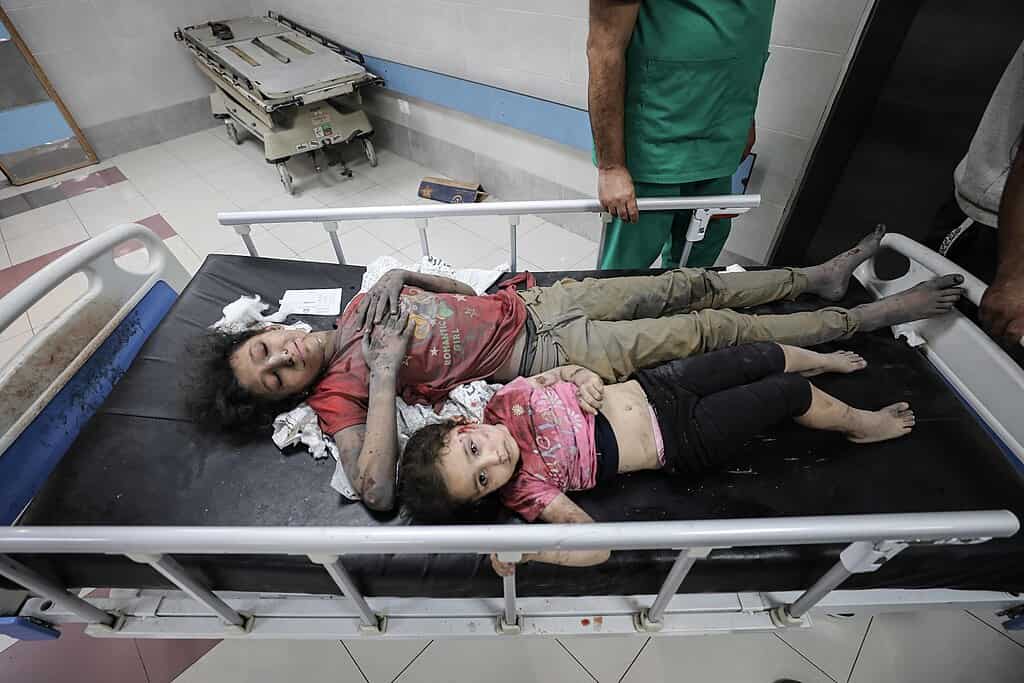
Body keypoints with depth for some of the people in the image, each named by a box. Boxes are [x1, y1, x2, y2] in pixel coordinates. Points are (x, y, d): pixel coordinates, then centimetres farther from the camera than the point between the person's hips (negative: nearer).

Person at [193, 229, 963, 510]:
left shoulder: (360, 305, 9)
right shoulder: (337, 392, -9)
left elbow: (465, 291, 13)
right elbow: (378, 491, -26)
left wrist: (397, 274, -5)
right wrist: (384, 373, -26)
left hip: (531, 302, 6)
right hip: (543, 354, -6)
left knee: (688, 285, 8)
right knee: (712, 330, -3)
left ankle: (824, 276, 32)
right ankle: (876, 314, 17)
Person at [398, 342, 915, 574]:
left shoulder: (504, 401, -14)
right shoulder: (525, 489, -24)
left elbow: (561, 372, 0)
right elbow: (596, 546, -25)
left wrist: (583, 376, -21)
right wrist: (526, 551, -38)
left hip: (647, 386, 4)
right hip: (686, 443, -4)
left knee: (761, 357, 18)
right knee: (789, 392, 7)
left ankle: (825, 360, 57)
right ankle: (861, 424, 43)